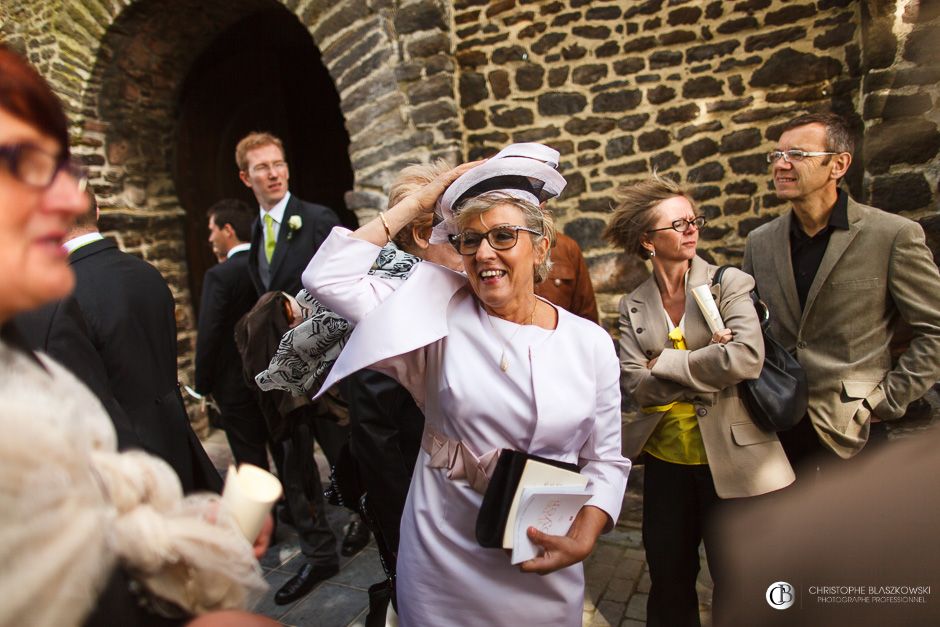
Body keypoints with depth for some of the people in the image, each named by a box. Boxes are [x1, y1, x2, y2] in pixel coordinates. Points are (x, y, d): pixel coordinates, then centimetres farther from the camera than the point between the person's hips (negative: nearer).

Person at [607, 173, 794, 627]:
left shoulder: (730, 283, -7)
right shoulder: (634, 306, 1)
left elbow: (747, 358, -24)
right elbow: (636, 385, -10)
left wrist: (666, 362, -16)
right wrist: (705, 365, -18)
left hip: (729, 459, -2)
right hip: (665, 459, 3)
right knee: (668, 577, 19)